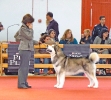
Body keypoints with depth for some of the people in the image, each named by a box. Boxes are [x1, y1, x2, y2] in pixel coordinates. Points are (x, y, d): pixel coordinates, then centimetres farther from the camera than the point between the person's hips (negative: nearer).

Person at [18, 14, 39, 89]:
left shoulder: (27, 28, 17)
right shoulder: (23, 28, -10)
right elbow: (29, 37, -16)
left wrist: (36, 42, 15)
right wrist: (31, 29, -6)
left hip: (28, 49, 10)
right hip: (24, 49, -10)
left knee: (26, 67, 11)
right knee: (23, 66, -9)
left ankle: (24, 83, 16)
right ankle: (21, 84, -8)